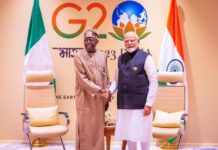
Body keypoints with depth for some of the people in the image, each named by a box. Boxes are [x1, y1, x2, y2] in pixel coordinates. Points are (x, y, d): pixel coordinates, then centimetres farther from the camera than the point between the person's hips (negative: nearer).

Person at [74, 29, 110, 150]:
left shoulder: (103, 56, 8)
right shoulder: (79, 56, -6)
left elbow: (106, 78, 12)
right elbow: (82, 79, -12)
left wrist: (106, 96, 8)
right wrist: (98, 90, -17)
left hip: (100, 99, 4)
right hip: (85, 98, -4)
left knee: (99, 129, 10)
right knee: (85, 129, 0)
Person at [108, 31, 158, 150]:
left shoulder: (146, 58, -6)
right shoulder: (121, 59, 10)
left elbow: (153, 82, -8)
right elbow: (117, 80, 17)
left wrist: (149, 104, -12)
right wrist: (110, 90, -3)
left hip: (140, 104, -5)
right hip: (124, 103, 5)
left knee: (142, 133, 4)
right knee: (128, 134, 12)